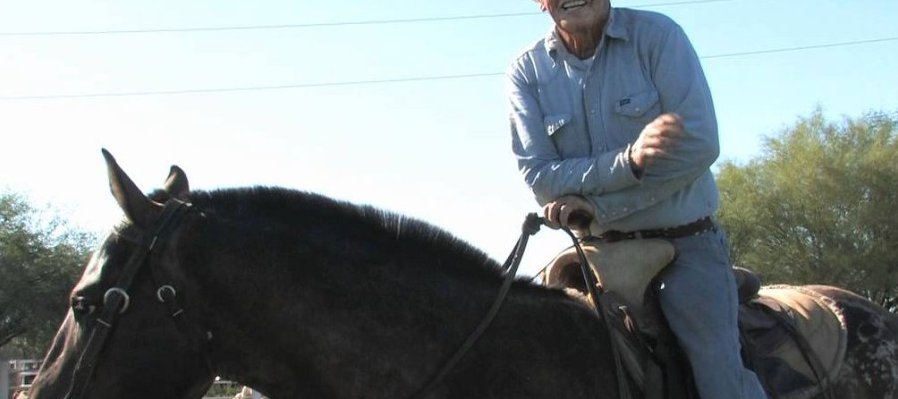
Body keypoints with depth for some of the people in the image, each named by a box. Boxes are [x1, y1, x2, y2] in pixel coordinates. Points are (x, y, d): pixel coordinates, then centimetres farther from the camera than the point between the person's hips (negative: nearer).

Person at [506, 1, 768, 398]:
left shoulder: (657, 35, -8)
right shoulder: (526, 72, -1)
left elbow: (699, 145, -16)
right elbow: (538, 175, -9)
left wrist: (601, 207, -19)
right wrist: (628, 160, -26)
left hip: (685, 245, -3)